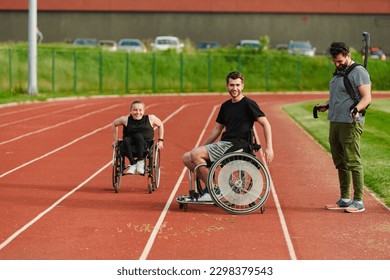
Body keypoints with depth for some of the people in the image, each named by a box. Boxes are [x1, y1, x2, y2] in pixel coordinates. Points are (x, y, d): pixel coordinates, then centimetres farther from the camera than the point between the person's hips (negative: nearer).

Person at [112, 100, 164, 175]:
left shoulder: (150, 118, 4)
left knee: (139, 136, -33)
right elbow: (114, 124, 19)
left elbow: (160, 125, 21)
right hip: (130, 148, 1)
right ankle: (133, 164, -34)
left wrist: (160, 140, 16)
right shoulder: (126, 120, 3)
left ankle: (141, 162, -30)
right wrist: (115, 140, 19)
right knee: (126, 140, -34)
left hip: (145, 146, -1)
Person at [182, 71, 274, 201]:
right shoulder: (225, 106, 16)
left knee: (195, 154, -23)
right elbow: (217, 129, 24)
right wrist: (201, 147, 21)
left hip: (234, 146, -8)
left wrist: (269, 148, -17)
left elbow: (266, 124, -8)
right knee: (187, 158, -2)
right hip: (223, 144, 8)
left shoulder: (248, 104, -6)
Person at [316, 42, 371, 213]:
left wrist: (357, 109, -33)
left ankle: (358, 202, -8)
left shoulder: (358, 72, -10)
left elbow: (367, 97, -17)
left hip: (350, 124, -9)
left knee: (353, 163, -10)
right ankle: (345, 199, 20)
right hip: (334, 122, 9)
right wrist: (326, 106, 21)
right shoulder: (338, 72, 19)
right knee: (340, 163, 13)